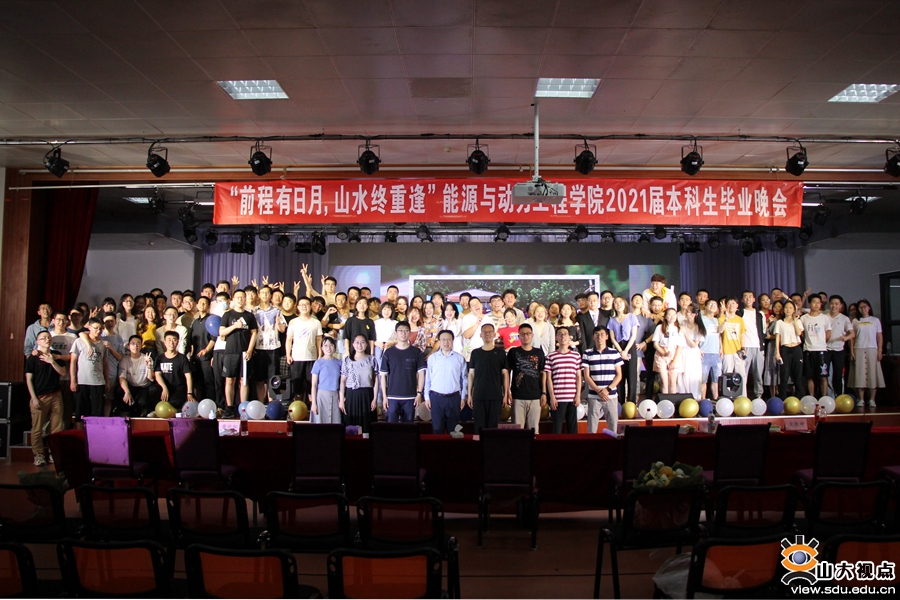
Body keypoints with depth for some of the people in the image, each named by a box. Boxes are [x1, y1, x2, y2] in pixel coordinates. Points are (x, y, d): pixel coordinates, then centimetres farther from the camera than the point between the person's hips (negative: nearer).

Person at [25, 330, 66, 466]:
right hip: (40, 397, -3)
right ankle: (38, 454, 7)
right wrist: (34, 398, -8)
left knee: (57, 427, 3)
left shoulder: (56, 356, 11)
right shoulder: (32, 358, 0)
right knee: (37, 428, -3)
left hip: (56, 395, 3)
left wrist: (52, 362, -11)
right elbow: (29, 379, -2)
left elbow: (63, 373, 4)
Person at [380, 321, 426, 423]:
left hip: (410, 397, 0)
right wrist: (384, 396, -1)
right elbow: (383, 375, 4)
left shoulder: (416, 352, 4)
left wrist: (419, 393, -4)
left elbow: (421, 374, 4)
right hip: (392, 396, 0)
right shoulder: (388, 352, 3)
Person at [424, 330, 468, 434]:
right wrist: (427, 397, 3)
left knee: (453, 428, 7)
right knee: (437, 428, 4)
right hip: (436, 397, 0)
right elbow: (428, 379, 5)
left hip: (454, 397, 0)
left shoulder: (459, 358, 3)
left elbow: (464, 378, 6)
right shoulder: (432, 358, 4)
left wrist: (463, 397, 4)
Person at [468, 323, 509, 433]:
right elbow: (471, 374, 9)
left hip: (496, 396, -1)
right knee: (479, 425, 3)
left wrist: (505, 394, -1)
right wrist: (469, 394, 4)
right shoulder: (475, 353, 7)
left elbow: (505, 374, 4)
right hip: (478, 396, 1)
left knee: (493, 426, 2)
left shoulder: (500, 352, 4)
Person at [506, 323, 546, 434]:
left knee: (534, 427, 4)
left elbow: (543, 373, 10)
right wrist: (508, 393, -3)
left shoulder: (539, 352, 8)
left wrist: (544, 393, 2)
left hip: (535, 396, 1)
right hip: (518, 396, -1)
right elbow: (507, 372, 5)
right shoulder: (513, 352, 4)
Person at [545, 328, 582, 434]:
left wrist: (578, 395, 1)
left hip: (572, 398, 2)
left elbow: (578, 377, 9)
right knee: (557, 427, 1)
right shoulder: (551, 356, 2)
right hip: (557, 398, -2)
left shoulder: (576, 355, 8)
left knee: (573, 427, 6)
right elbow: (549, 378, 2)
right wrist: (552, 397, -5)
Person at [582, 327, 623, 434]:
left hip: (611, 396, 1)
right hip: (593, 397, -1)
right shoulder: (588, 354, 3)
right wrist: (599, 391, -10)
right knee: (592, 429, 0)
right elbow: (586, 376, 0)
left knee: (613, 427, 3)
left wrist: (608, 389, -9)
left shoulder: (614, 353, 5)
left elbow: (619, 375, 4)